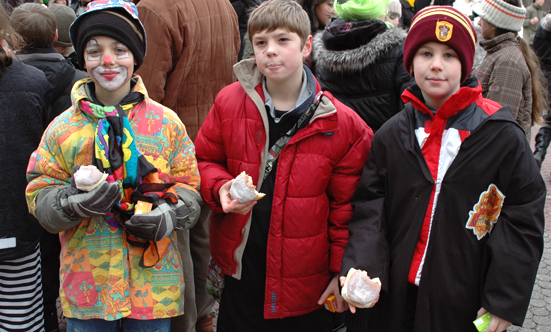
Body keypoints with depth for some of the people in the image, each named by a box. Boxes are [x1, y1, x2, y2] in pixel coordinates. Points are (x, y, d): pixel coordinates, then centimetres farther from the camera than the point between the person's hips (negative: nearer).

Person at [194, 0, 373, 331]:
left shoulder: (341, 123, -8)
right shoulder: (229, 102, -2)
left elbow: (346, 205, -3)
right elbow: (204, 160, 9)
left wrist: (344, 272, -4)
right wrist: (221, 187, -11)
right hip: (238, 270, 2)